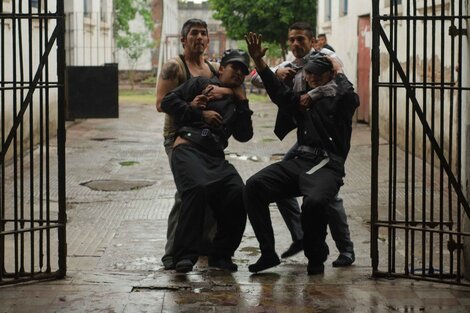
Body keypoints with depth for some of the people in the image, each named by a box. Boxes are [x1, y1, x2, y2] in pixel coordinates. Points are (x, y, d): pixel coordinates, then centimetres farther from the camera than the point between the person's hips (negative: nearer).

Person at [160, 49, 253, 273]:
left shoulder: (236, 102, 29)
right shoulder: (201, 84, 15)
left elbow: (244, 135, 16)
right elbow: (168, 102, 5)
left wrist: (243, 102, 11)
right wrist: (200, 114, 1)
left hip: (216, 157, 5)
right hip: (188, 148, -5)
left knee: (238, 194, -20)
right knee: (197, 188, -34)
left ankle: (221, 254, -4)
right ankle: (184, 256, -30)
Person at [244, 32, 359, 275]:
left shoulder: (341, 100, 9)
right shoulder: (304, 101, 23)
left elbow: (348, 95, -16)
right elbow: (278, 91, 7)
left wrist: (339, 71, 3)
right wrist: (258, 62, -4)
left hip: (327, 166, -5)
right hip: (299, 162, 5)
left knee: (314, 202, -37)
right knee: (254, 186, -18)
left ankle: (316, 259, -9)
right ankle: (268, 253, -14)